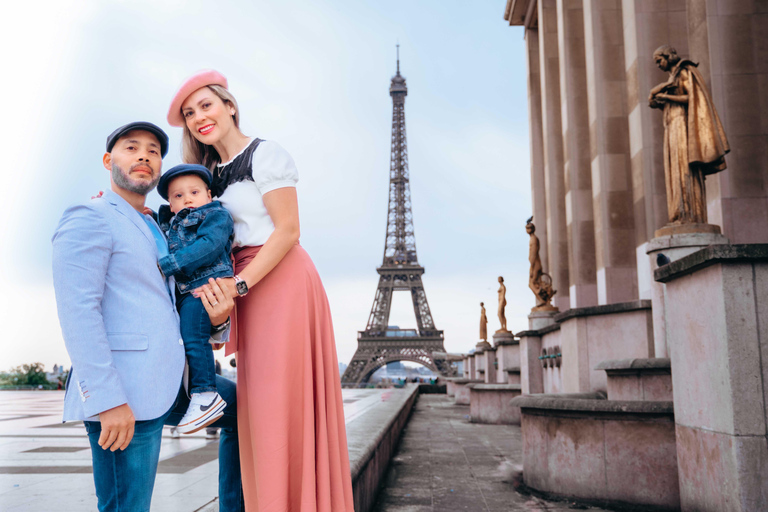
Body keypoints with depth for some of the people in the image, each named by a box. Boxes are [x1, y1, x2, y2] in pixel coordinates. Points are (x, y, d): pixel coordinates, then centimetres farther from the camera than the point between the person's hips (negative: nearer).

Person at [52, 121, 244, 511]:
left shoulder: (153, 231, 22)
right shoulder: (89, 219, -5)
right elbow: (77, 311, -16)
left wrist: (213, 319, -1)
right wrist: (108, 400, -23)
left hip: (166, 383, 9)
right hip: (121, 396, -9)